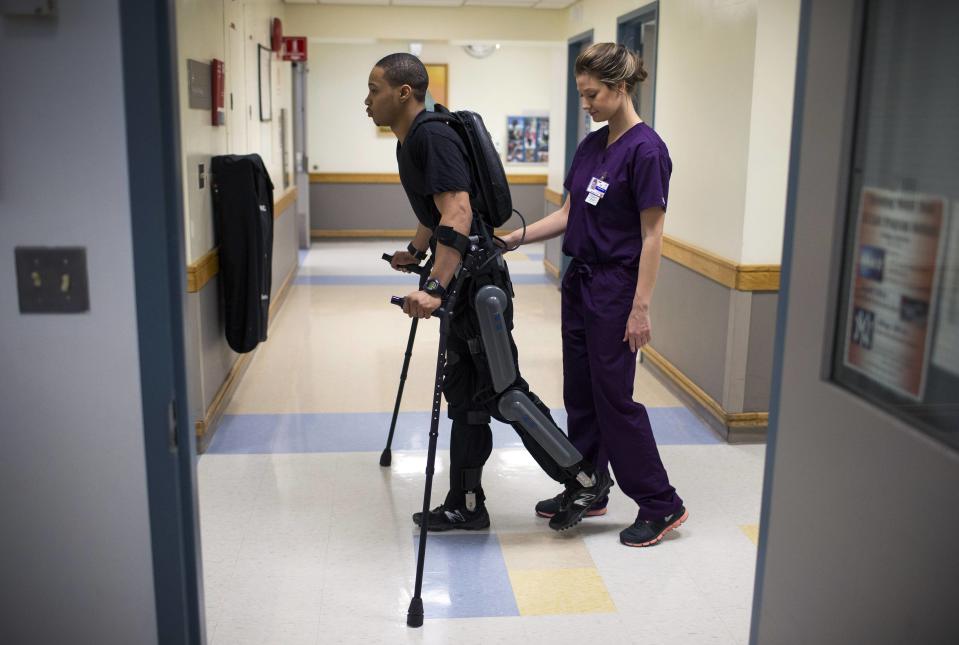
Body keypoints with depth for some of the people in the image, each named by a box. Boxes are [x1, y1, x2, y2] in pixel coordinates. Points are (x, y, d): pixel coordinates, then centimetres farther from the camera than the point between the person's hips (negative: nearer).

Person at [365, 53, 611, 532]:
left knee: (503, 392, -4)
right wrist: (414, 251, 40)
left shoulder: (434, 137, -17)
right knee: (464, 397, 13)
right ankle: (466, 505, 23)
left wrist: (435, 288, -35)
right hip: (461, 286, 10)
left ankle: (585, 478, 11)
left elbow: (458, 214, -29)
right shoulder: (409, 143, 14)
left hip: (479, 284, -10)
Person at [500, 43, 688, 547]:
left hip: (615, 289, -9)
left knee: (613, 395, -2)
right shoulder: (590, 146, 10)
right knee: (579, 392, 14)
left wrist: (641, 308, -18)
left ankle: (661, 505, 12)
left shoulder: (645, 150, -16)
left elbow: (652, 235, -17)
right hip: (579, 282, 9)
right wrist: (515, 238, 4)